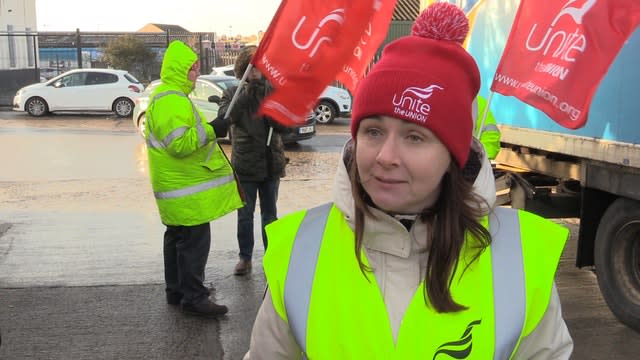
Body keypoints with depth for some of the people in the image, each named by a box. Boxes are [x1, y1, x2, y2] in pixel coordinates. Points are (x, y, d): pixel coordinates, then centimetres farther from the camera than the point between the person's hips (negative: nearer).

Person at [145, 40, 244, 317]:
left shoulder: (168, 96, 17)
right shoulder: (171, 101, -19)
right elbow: (179, 143, -28)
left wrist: (208, 129, 17)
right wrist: (210, 130, -25)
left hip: (178, 184, 11)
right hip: (186, 188, -11)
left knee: (178, 237, 17)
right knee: (195, 241, -7)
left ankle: (177, 291, 28)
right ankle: (194, 298, -1)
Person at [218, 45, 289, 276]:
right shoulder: (233, 94, 0)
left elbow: (283, 125, -7)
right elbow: (225, 117, -20)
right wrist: (247, 94, -22)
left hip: (271, 163, 1)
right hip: (244, 164, -1)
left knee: (270, 214, 13)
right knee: (245, 215, 8)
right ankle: (245, 257, 20)